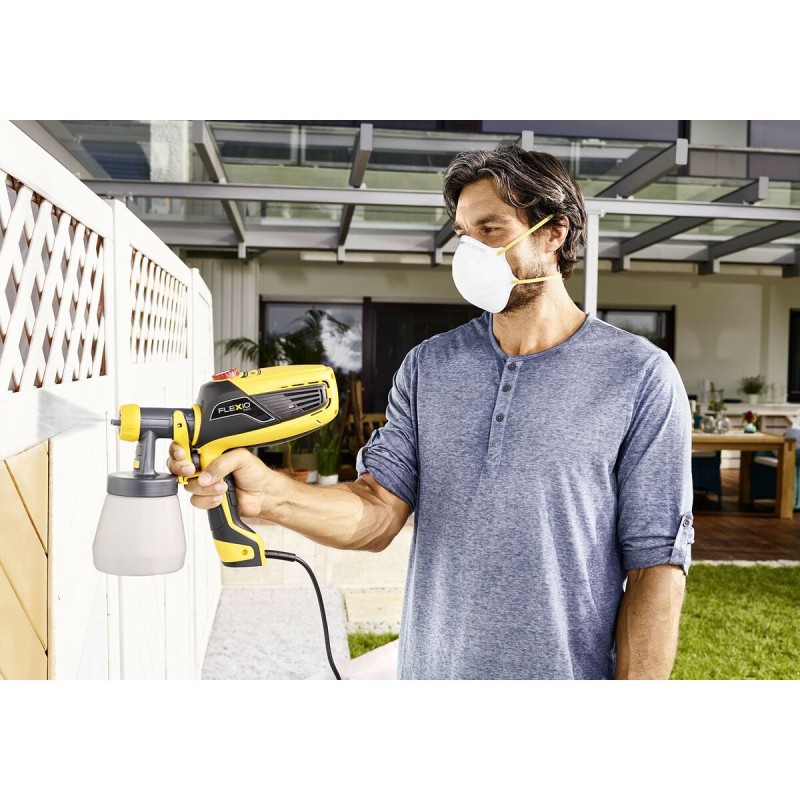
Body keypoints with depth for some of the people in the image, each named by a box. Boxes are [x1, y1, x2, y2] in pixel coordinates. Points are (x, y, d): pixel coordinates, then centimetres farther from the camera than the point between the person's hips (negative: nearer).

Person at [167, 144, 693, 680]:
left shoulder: (639, 378, -10)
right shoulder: (428, 366, 1)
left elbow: (656, 561, -10)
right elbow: (378, 514, -7)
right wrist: (269, 495, -24)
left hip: (567, 669, -3)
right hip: (429, 667, 3)